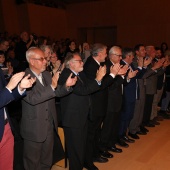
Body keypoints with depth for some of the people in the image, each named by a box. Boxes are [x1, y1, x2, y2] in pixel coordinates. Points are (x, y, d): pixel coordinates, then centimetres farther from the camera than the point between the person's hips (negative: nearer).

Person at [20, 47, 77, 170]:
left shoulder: (47, 74, 4)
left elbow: (56, 92, 4)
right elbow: (32, 98, -31)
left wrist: (66, 86, -15)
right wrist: (52, 86, -35)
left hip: (49, 125, 7)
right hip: (34, 128, -6)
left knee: (47, 159, 25)